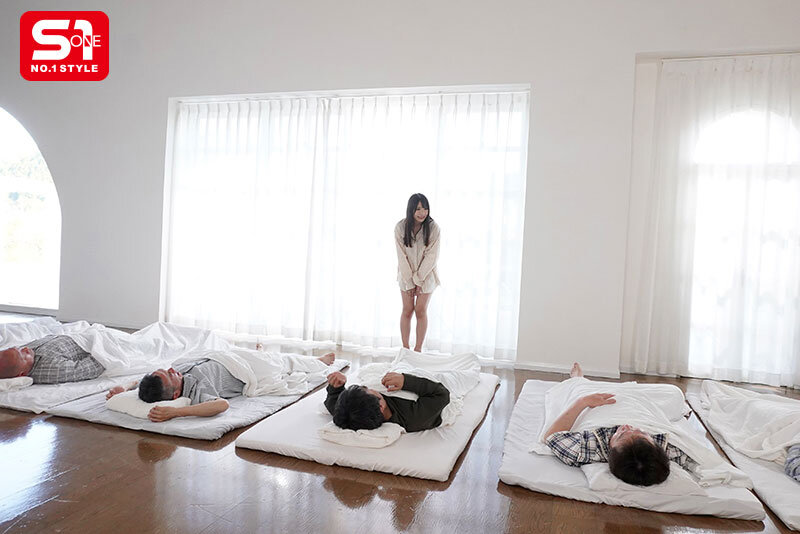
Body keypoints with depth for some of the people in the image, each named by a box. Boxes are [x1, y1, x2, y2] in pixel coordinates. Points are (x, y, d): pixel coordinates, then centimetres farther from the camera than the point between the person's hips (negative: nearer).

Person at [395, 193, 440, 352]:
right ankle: (405, 349, 12)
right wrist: (409, 281, -11)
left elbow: (431, 256, -14)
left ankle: (418, 349, 10)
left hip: (426, 274, -1)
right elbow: (402, 256, -10)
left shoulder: (433, 227, -16)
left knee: (421, 311, 0)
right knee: (407, 310, 3)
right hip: (406, 274, 1)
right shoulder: (400, 227, -13)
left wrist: (418, 279, -14)